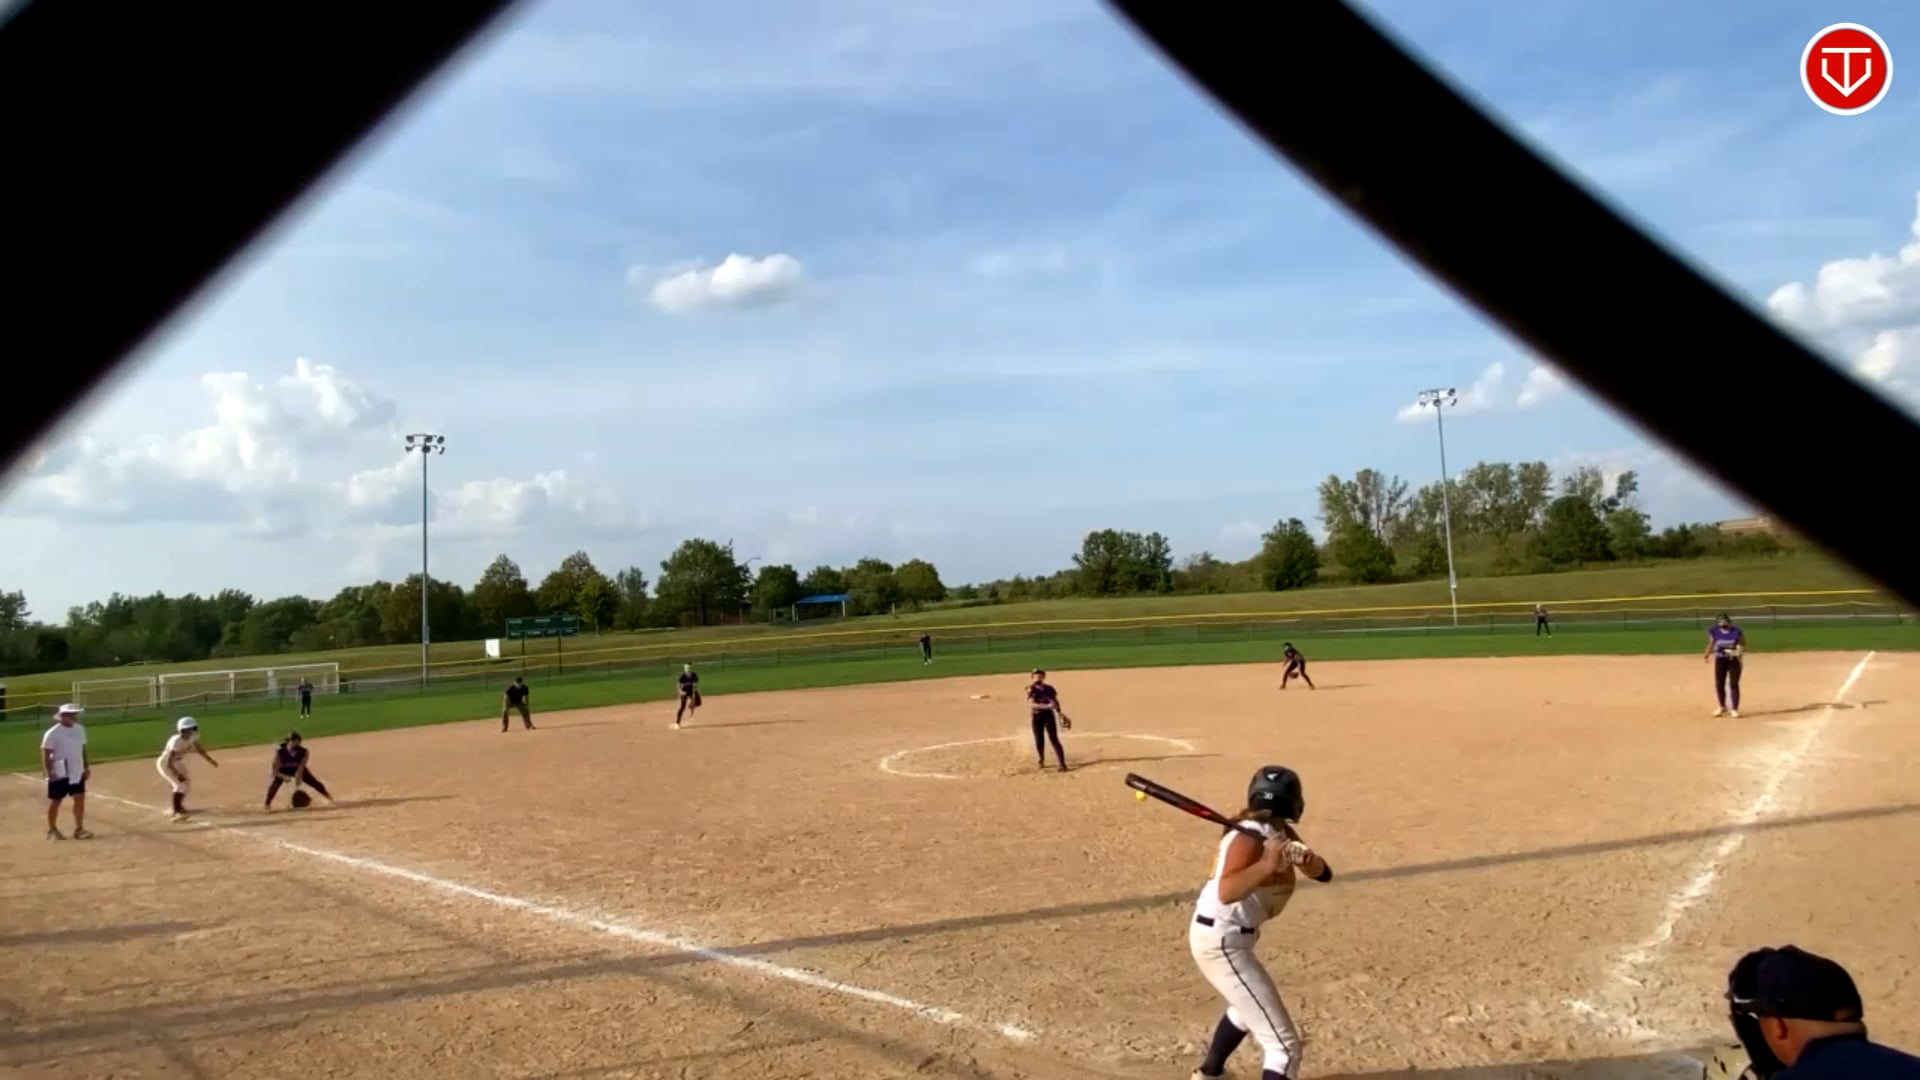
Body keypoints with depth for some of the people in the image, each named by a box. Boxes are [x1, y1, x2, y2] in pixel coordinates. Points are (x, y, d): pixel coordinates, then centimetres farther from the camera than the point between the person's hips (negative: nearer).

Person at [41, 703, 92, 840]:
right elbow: (45, 753, -13)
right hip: (59, 773, -5)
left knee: (80, 798, 2)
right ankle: (52, 829, 22)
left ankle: (79, 829, 8)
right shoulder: (53, 733, -14)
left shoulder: (80, 729, 5)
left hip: (77, 772, 5)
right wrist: (48, 772, -20)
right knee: (55, 801, 7)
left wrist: (86, 767, 12)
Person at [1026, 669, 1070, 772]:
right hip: (1037, 717, 0)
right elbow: (1031, 704, -21)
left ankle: (1062, 764, -11)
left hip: (1049, 715, 0)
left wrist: (1060, 714, 12)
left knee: (1054, 739, -8)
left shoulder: (1049, 688, 1)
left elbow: (1055, 702, 14)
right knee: (1039, 740, 5)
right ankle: (1041, 760, 31)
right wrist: (1047, 706, -31)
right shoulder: (1031, 689, -7)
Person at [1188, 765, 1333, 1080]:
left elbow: (1324, 874, -4)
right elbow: (1227, 892, -37)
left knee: (1249, 1007, 38)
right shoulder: (1250, 837, -23)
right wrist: (1267, 865, -49)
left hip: (1226, 937, 10)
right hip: (1221, 941, -10)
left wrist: (1309, 860, -25)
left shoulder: (1281, 834, 3)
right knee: (1284, 1045, -11)